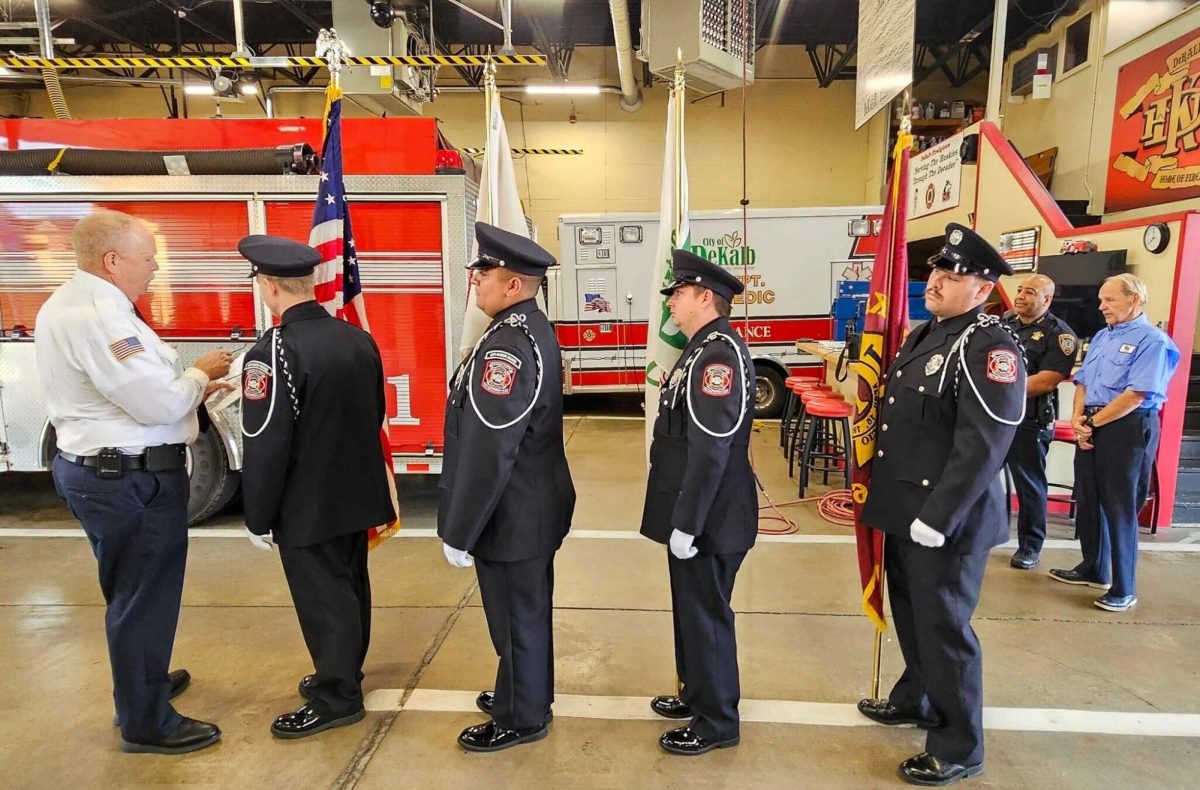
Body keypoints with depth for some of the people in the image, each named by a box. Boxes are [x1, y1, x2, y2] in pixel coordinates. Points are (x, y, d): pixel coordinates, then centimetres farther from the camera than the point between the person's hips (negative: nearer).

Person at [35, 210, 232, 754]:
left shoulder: (68, 305, 10)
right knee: (146, 597, 4)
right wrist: (200, 374, -6)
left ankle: (143, 679, 45)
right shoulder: (97, 315, -23)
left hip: (92, 468, 11)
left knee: (130, 592, 25)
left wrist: (191, 387, 7)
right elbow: (157, 405, -24)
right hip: (131, 481, -11)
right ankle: (146, 724, 21)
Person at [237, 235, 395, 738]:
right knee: (350, 586, 20)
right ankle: (344, 672, 40)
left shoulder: (273, 353, -22)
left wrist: (258, 520, -7)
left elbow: (265, 448, -19)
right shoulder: (359, 339, 0)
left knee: (323, 599, 7)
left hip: (309, 507, -7)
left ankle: (337, 698, 23)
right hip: (357, 495, 7)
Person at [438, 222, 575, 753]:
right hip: (534, 507, 10)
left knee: (516, 617, 10)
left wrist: (458, 533, -18)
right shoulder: (532, 328, 5)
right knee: (526, 610, 24)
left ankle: (522, 718, 31)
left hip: (512, 517, -10)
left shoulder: (506, 347, -27)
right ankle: (525, 692, 44)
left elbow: (487, 455, -27)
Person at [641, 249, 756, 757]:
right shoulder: (703, 349, 11)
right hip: (693, 513, 10)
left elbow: (711, 451, -26)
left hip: (709, 521, -10)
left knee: (706, 615, 6)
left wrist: (686, 525, -22)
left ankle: (718, 722, 24)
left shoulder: (720, 354, -21)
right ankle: (697, 693, 41)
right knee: (691, 609, 22)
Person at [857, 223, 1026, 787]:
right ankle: (916, 699, 45)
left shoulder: (991, 347, -17)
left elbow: (982, 446, -24)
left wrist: (937, 519, -23)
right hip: (903, 509, 9)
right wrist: (882, 494, 18)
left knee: (943, 626, 4)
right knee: (910, 612, 22)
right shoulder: (925, 335, 12)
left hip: (947, 519, -9)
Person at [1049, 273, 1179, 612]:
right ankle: (1092, 569, 30)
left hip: (1127, 429, -8)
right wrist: (1077, 418, -4)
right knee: (1087, 500, 14)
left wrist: (1092, 423, -13)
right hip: (1090, 427, 8)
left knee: (1119, 508, -1)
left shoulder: (1153, 340, -11)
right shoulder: (1101, 337, 15)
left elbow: (1136, 395, -19)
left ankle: (1124, 589, 11)